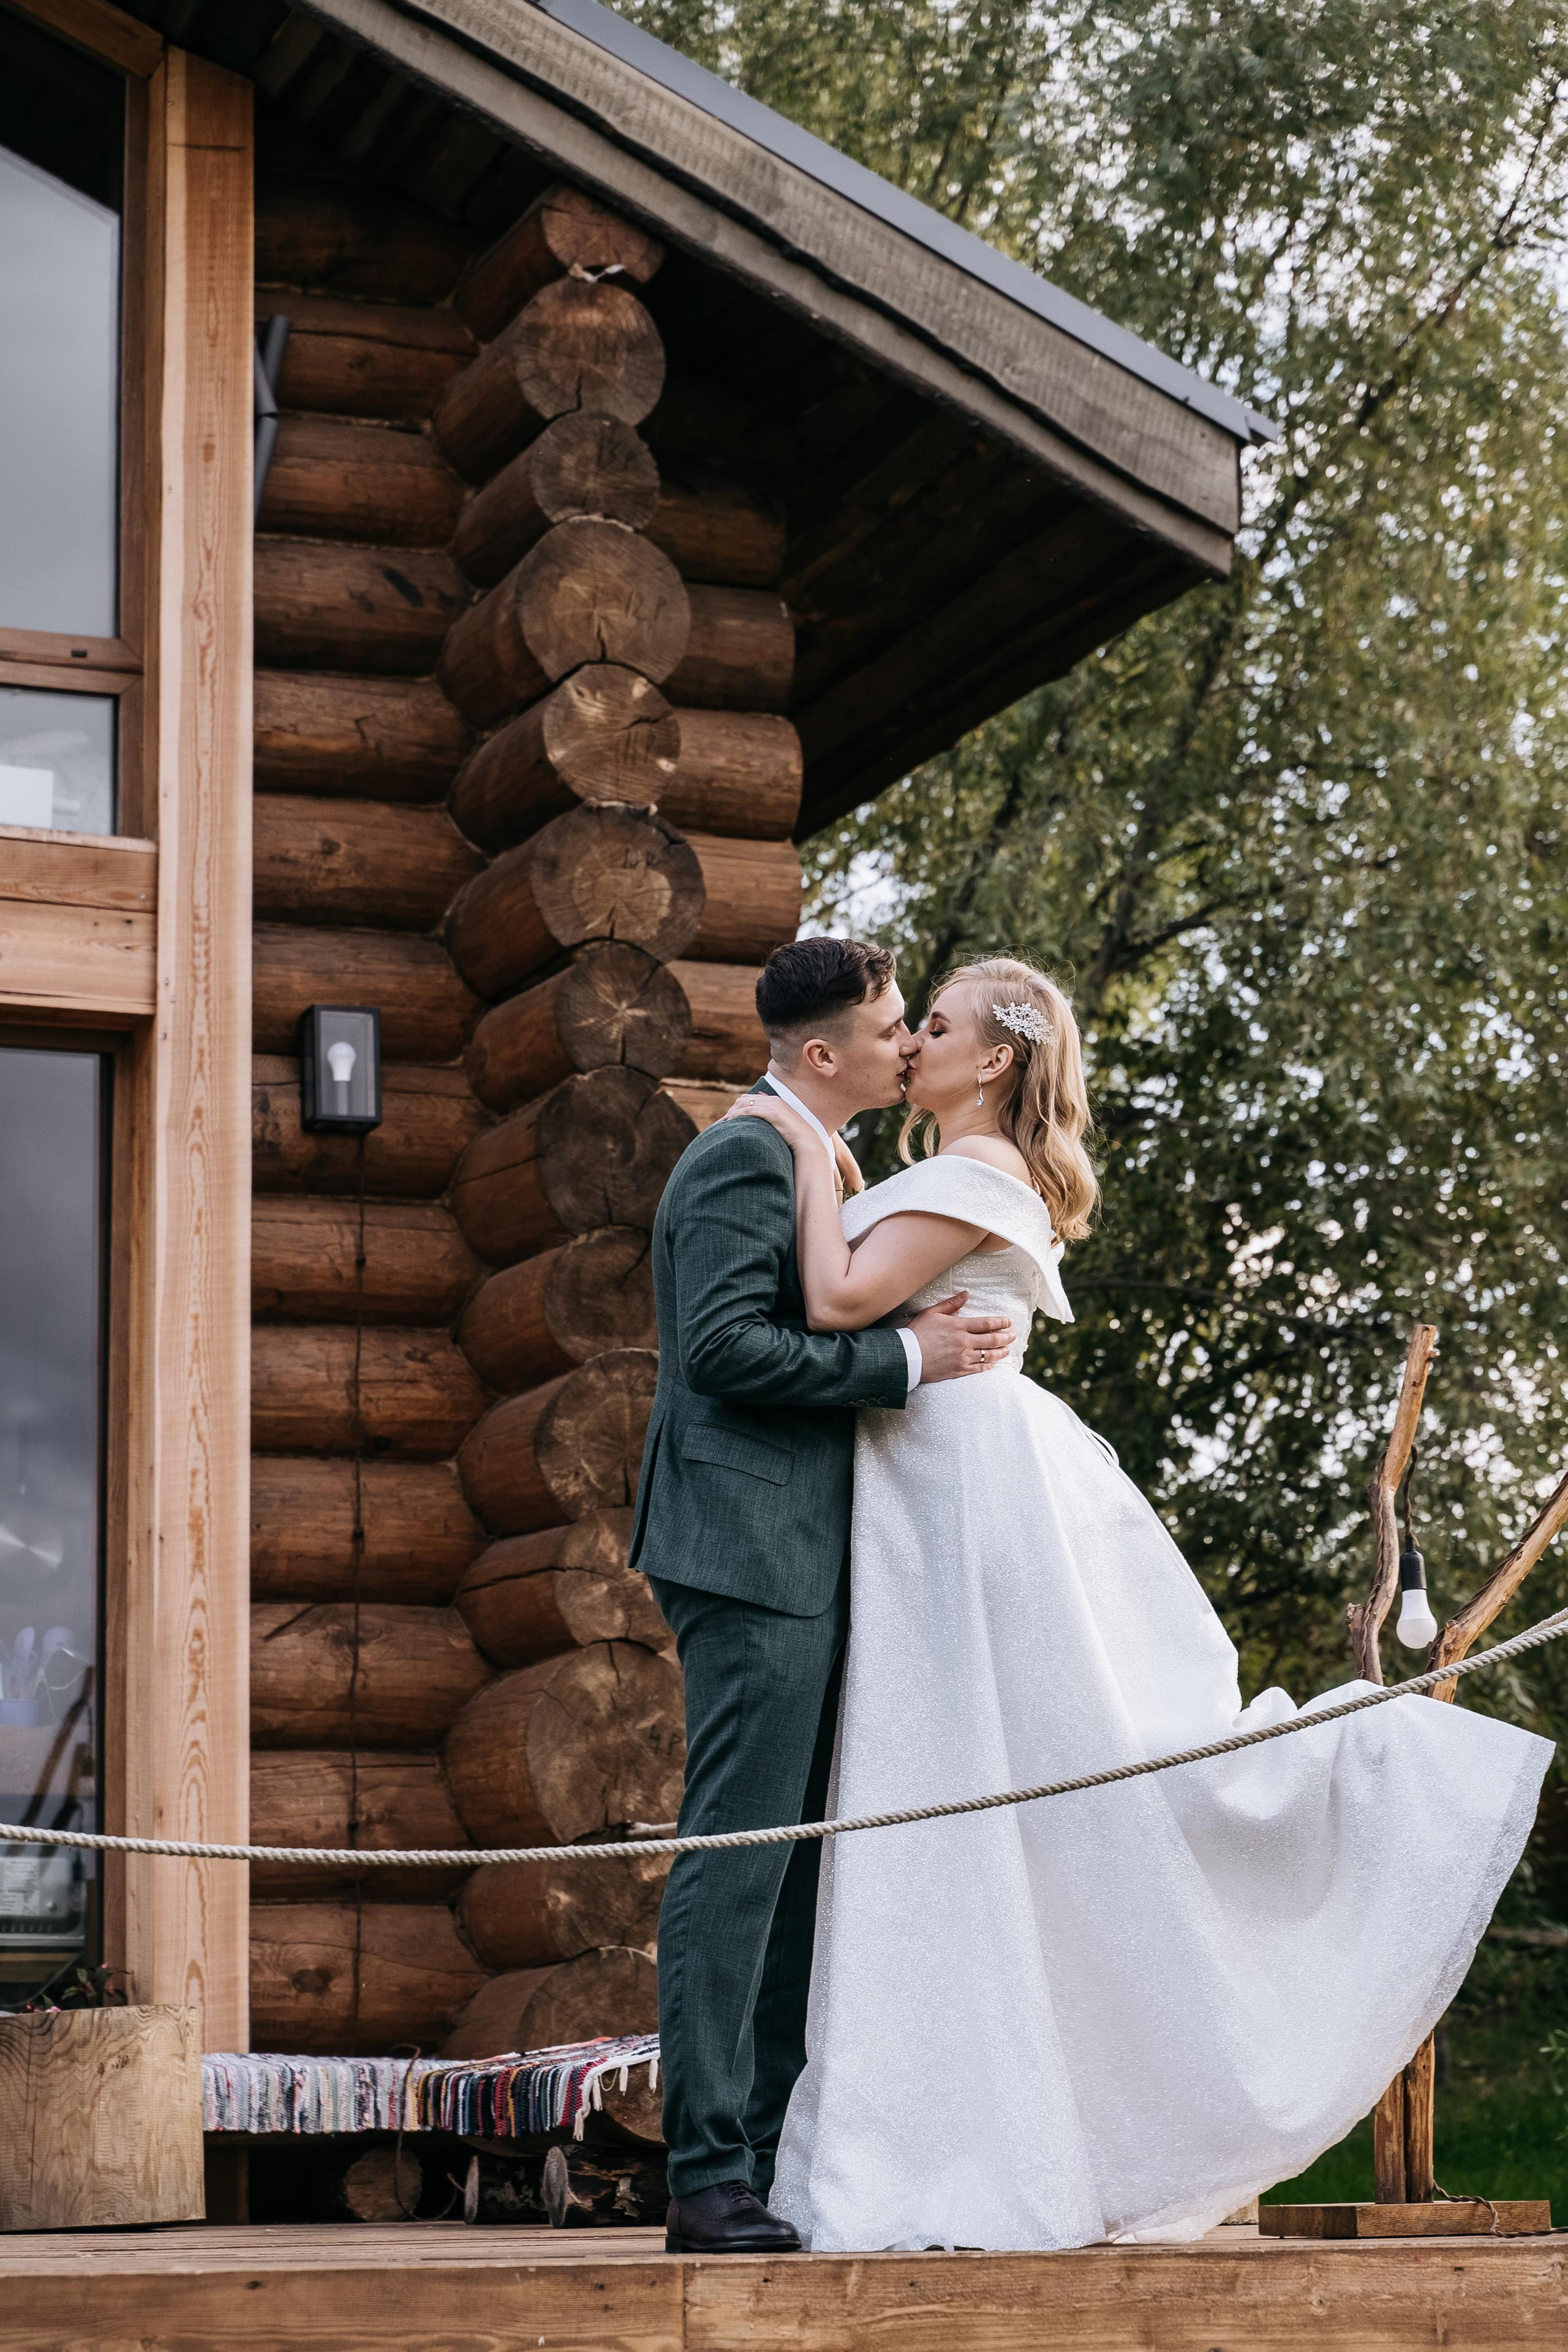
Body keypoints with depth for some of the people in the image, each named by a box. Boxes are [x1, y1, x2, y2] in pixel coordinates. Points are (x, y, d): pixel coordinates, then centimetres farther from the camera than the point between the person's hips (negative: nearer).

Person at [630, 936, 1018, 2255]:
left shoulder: (815, 1165, 21)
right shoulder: (747, 1161, -11)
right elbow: (725, 1346, -21)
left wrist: (935, 1342, 14)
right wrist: (905, 1359, -18)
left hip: (803, 1564, 11)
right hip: (752, 1553, -11)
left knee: (796, 1871, 10)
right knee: (736, 1862, -11)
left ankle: (780, 2161, 14)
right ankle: (709, 2180, -10)